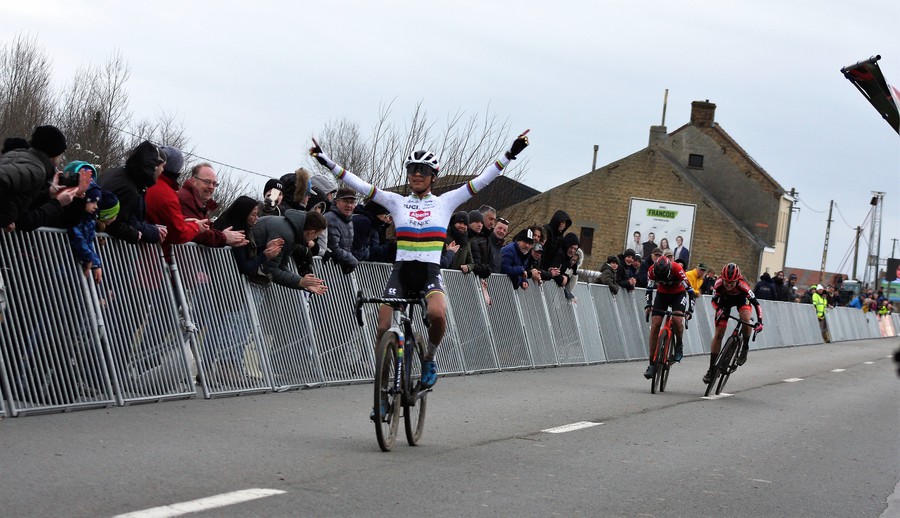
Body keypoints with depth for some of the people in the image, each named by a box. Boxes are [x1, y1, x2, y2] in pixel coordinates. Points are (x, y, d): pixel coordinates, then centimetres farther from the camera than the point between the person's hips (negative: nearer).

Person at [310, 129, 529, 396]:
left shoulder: (445, 202, 8)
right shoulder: (397, 202, 9)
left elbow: (481, 180, 4)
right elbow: (360, 185, 4)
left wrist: (510, 154, -3)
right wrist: (327, 162, -4)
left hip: (430, 273, -1)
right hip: (401, 271, 2)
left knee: (437, 314, -32)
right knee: (383, 328, -10)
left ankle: (429, 359, -2)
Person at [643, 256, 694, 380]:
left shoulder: (677, 269, -34)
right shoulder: (652, 270, -26)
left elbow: (689, 290, -29)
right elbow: (649, 288, -10)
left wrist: (690, 310, -36)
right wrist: (648, 304, -24)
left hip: (678, 294, -3)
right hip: (662, 294, 3)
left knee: (677, 319, -30)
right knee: (654, 326, -9)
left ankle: (679, 345, 0)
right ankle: (652, 364, -6)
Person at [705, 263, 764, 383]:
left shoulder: (742, 285, -39)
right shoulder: (719, 283, -34)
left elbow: (756, 303, -34)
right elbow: (714, 300, -16)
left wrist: (759, 321, -45)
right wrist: (719, 309, -36)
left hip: (742, 299, -2)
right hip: (725, 299, 2)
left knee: (745, 319, -34)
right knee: (718, 334, -5)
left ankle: (745, 348, -8)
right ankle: (712, 369, 2)